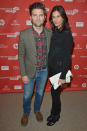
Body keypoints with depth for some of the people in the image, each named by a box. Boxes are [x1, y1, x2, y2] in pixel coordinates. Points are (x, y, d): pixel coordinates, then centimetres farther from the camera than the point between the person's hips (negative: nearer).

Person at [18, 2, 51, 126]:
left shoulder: (50, 33, -10)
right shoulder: (24, 34, -17)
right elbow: (21, 55, -10)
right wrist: (23, 74, -10)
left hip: (44, 70, 2)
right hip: (29, 71, -2)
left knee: (40, 92, 22)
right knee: (27, 95, 16)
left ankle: (37, 110, 49)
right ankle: (26, 113, 44)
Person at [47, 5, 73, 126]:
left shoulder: (67, 34, -18)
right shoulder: (54, 32, 4)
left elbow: (67, 57, -18)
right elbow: (51, 51, 8)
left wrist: (63, 76, -17)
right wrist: (48, 67, 10)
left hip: (59, 68, -6)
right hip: (51, 67, 7)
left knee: (55, 92, 7)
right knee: (54, 91, 19)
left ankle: (55, 116, 30)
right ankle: (55, 112, 40)